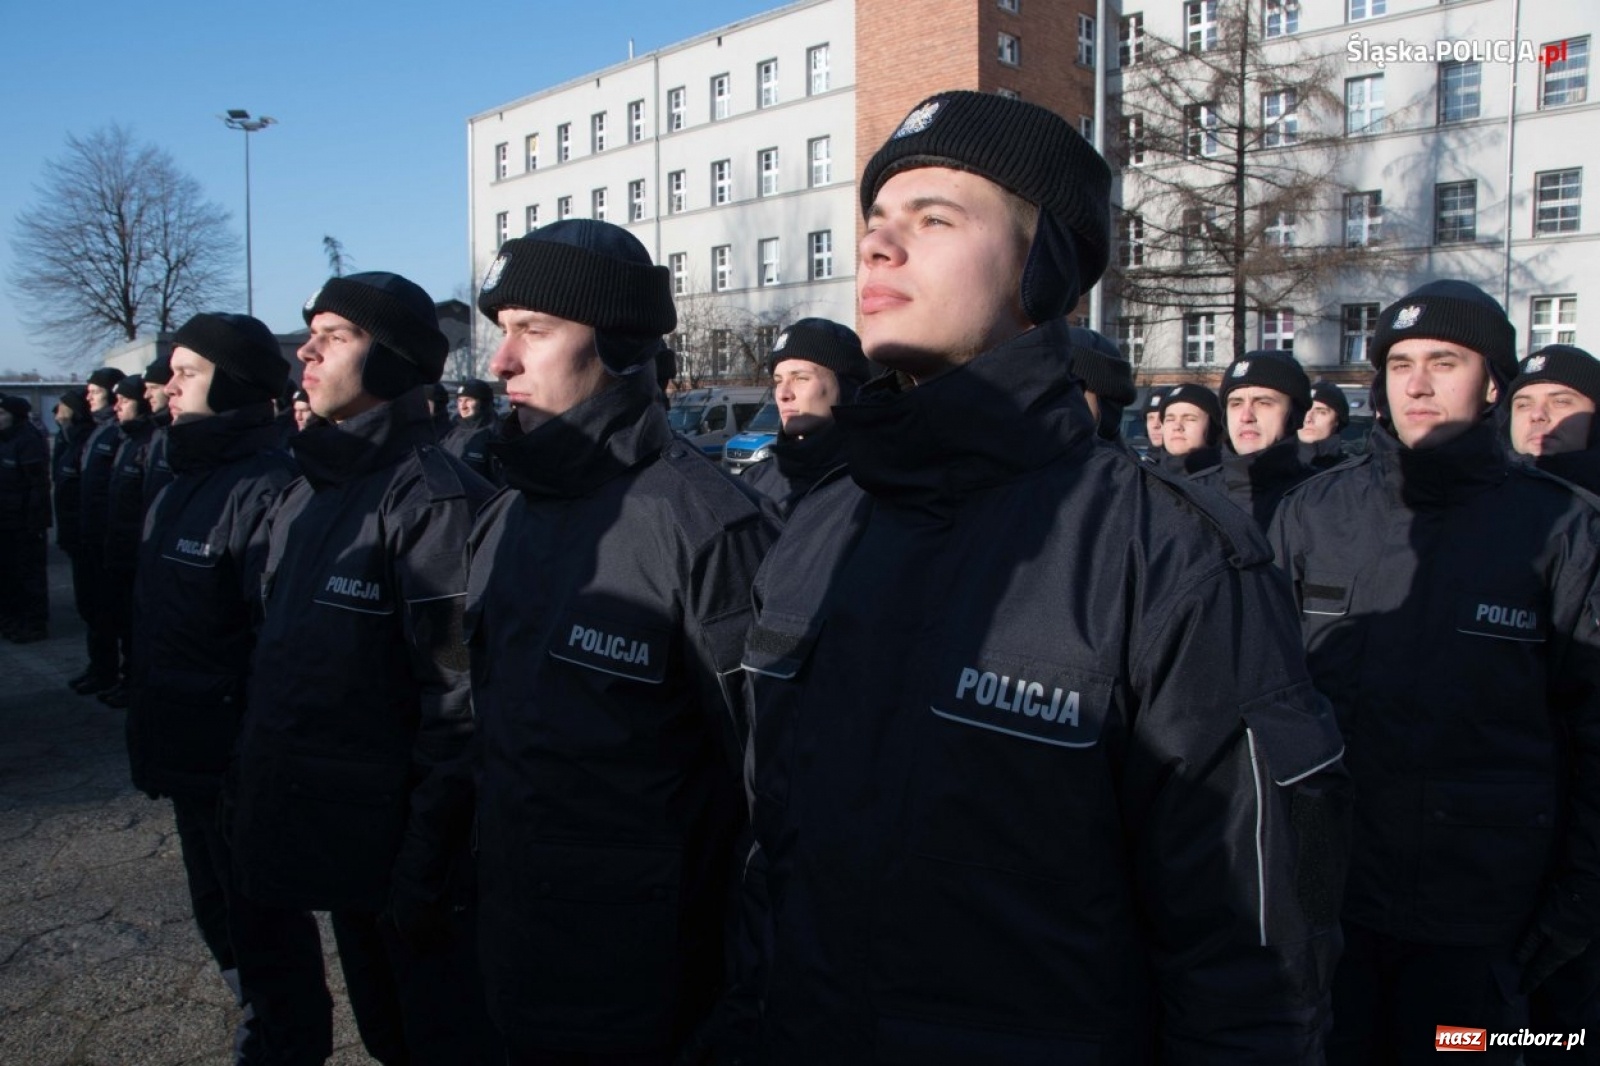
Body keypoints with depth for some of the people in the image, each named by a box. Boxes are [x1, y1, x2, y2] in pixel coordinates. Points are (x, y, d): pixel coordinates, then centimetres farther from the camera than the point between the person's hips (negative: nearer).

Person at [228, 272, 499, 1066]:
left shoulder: (431, 497, -18)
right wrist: (249, 766, 13)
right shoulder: (306, 489, 9)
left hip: (393, 841, -7)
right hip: (311, 823, 7)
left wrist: (427, 865, -19)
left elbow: (458, 700, -21)